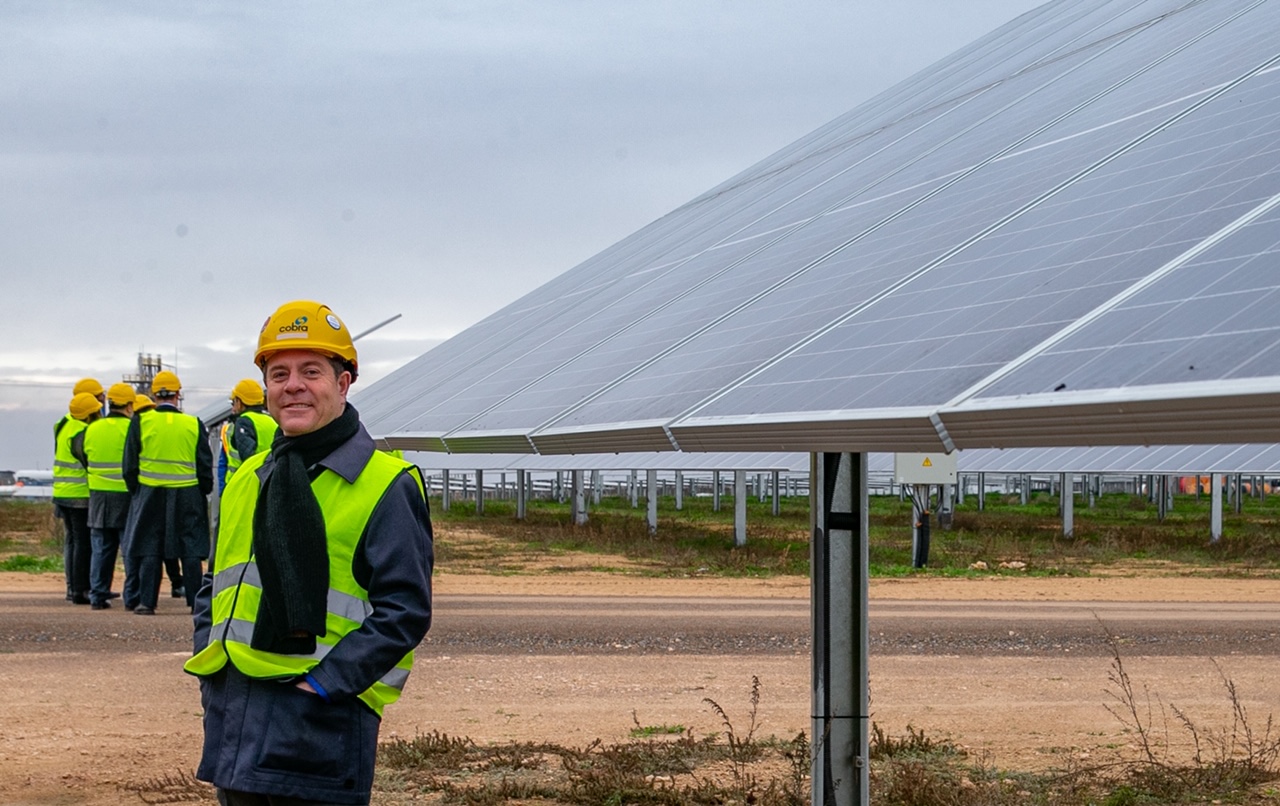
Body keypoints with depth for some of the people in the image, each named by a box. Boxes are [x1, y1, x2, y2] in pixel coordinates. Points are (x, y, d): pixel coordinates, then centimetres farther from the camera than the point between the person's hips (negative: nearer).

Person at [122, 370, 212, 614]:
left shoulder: (141, 421, -3)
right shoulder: (194, 424, -1)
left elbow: (130, 463, 1)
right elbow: (206, 465, 3)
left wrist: (134, 489, 12)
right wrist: (204, 492, 14)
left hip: (150, 494, 0)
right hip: (187, 496, 0)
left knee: (149, 549, 5)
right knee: (191, 550, 5)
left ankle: (147, 601, 3)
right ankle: (196, 601, 6)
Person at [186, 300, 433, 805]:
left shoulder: (386, 486, -5)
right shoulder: (246, 480, 16)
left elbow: (405, 609, -11)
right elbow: (213, 587, 25)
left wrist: (326, 681, -17)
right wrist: (209, 661, 8)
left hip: (322, 718, -6)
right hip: (232, 720, 7)